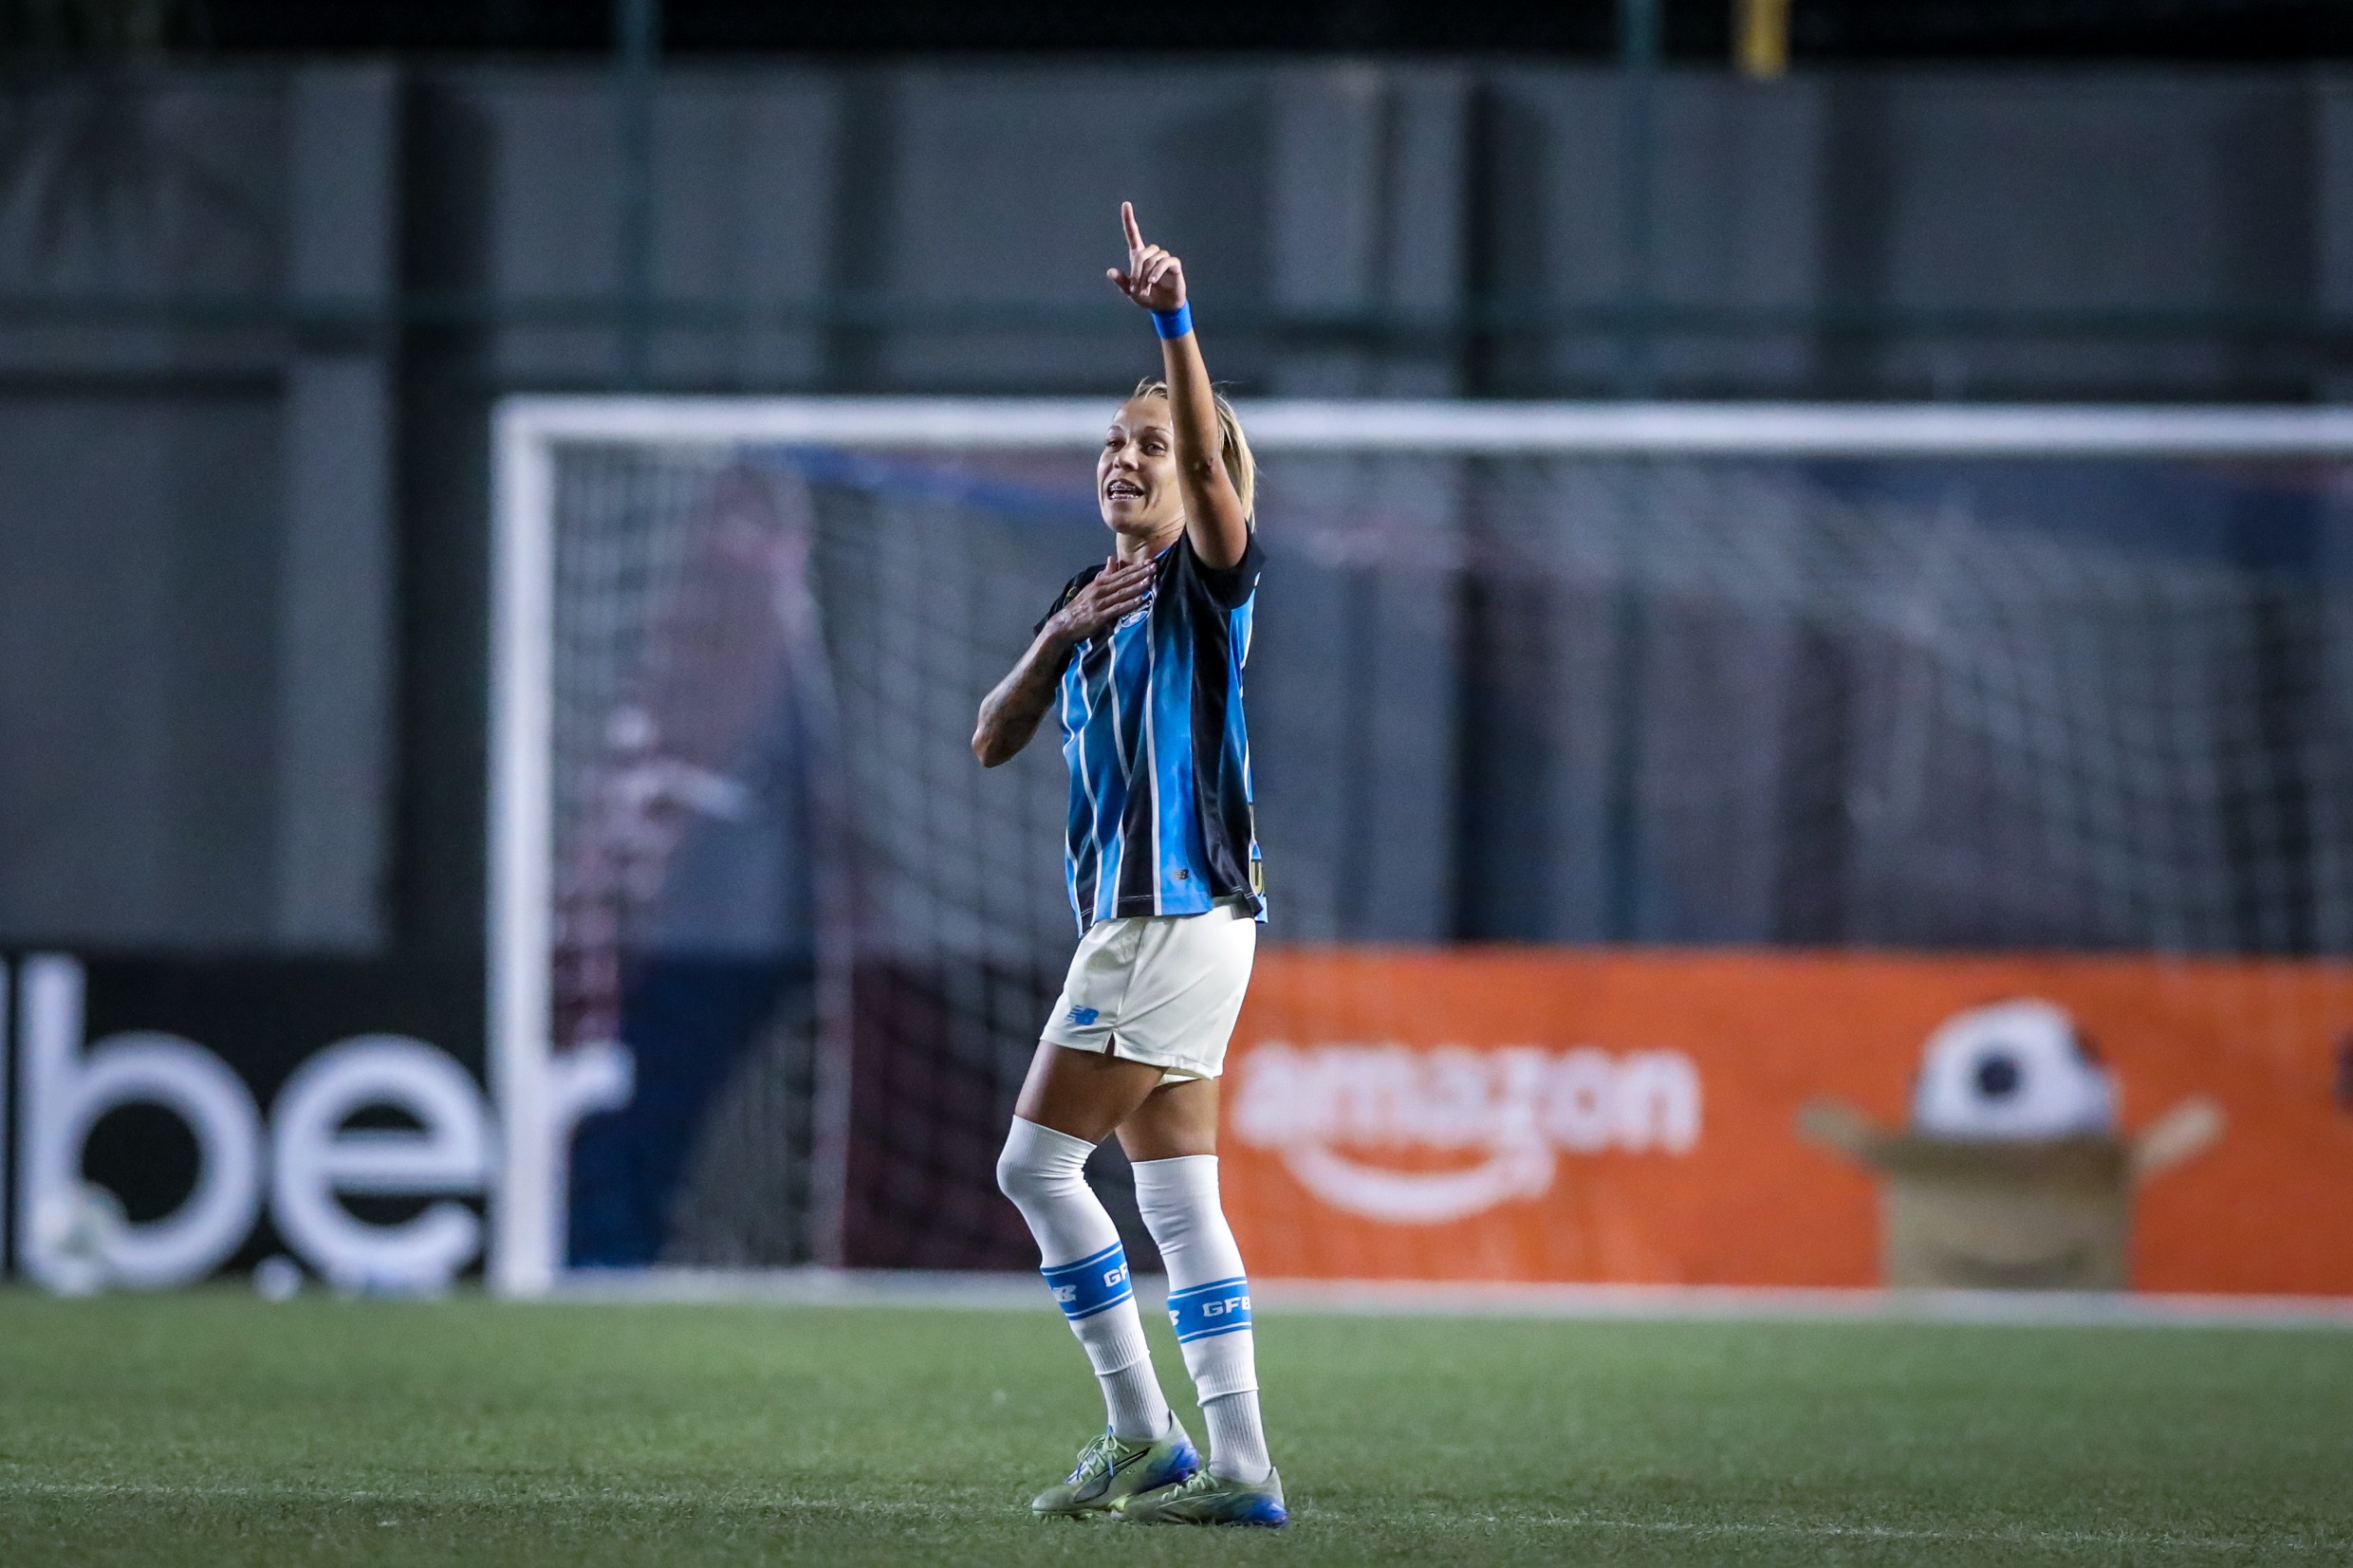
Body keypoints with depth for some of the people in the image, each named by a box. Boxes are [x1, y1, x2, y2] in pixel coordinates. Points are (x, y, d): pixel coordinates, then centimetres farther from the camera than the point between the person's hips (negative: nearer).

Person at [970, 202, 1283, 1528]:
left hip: (1183, 911, -9)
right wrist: (1062, 637, -5)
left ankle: (1144, 1435, -5)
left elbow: (1207, 457, -27)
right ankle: (1240, 1463, 2)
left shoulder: (1207, 578, -7)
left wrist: (1176, 321, -40)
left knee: (1039, 1160, -8)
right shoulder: (1091, 600, 18)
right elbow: (994, 742, 12)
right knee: (1177, 1197, 5)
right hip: (1134, 920, 9)